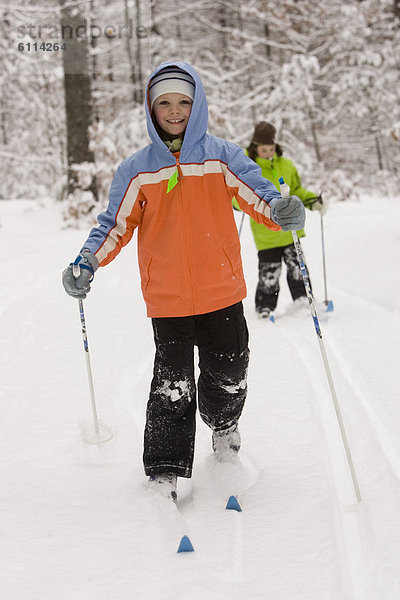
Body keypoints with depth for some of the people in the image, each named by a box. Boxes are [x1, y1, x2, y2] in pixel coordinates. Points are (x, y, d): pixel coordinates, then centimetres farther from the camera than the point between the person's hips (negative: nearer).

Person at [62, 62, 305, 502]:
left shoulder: (221, 156, 2)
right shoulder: (137, 170, 4)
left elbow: (258, 195, -2)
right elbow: (116, 226, 7)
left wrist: (281, 211, -25)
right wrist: (86, 264, -8)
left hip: (222, 290, 1)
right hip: (167, 297, 0)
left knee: (228, 374, 12)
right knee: (171, 386, -3)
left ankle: (224, 425, 44)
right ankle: (165, 472, 7)